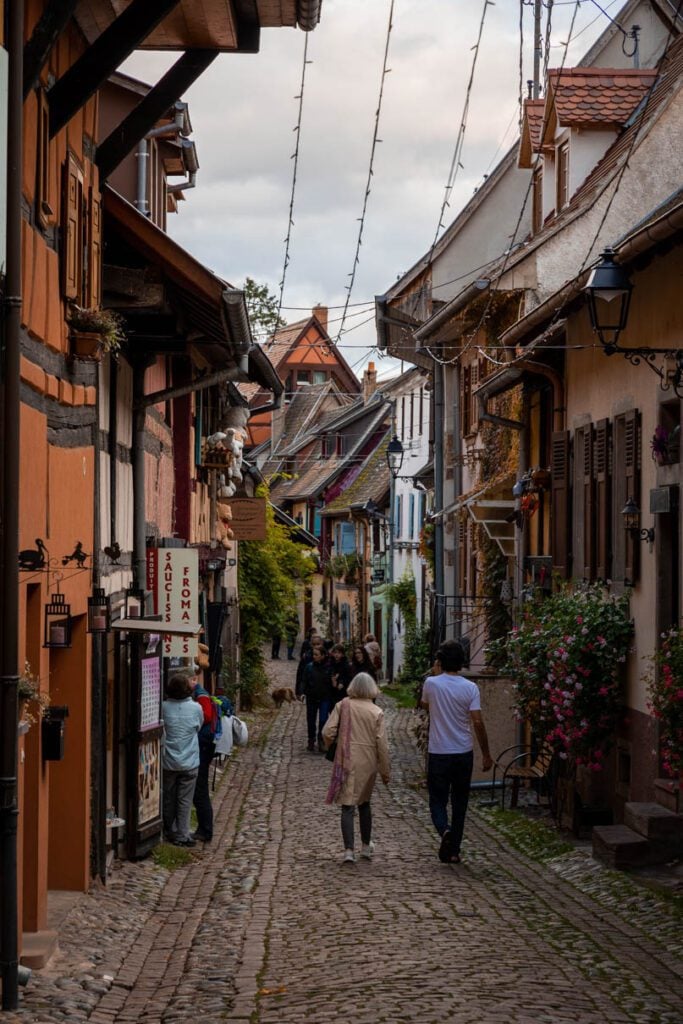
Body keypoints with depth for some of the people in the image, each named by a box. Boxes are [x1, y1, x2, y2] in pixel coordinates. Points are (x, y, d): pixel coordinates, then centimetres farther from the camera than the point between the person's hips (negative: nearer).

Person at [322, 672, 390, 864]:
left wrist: (328, 745, 13)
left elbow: (327, 732, -10)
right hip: (368, 763, 1)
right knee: (364, 803, 20)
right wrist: (385, 771, 4)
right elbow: (381, 744, -5)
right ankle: (366, 846, 32)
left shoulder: (343, 705, -5)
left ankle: (348, 850, -9)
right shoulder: (377, 712, -5)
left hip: (346, 762, -1)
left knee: (348, 806, 0)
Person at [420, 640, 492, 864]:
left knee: (438, 801, 8)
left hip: (438, 753, -1)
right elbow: (477, 722, -10)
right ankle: (453, 851, 15)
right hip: (463, 753, 1)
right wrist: (486, 754, -2)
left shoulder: (431, 683, -7)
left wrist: (436, 674, 17)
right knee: (459, 803, 13)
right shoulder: (470, 687, -7)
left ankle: (444, 830, -21)